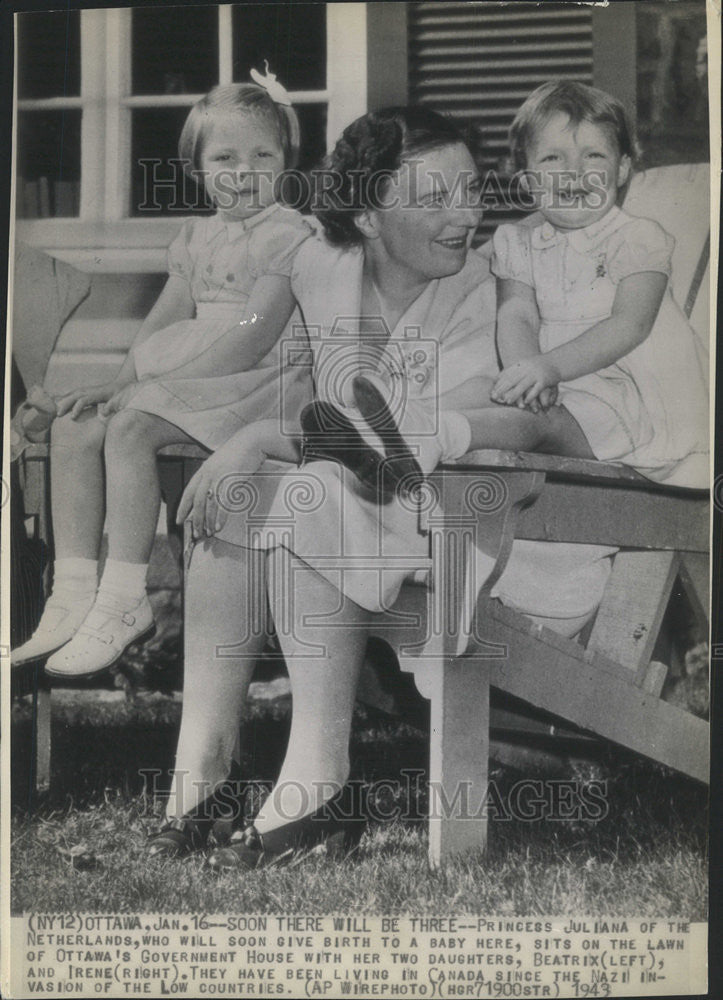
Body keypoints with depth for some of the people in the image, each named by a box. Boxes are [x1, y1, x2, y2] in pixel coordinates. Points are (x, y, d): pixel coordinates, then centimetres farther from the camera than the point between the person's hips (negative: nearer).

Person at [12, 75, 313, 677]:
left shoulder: (289, 235, -8)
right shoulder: (197, 236, 18)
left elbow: (254, 337, -17)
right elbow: (163, 323, 17)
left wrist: (156, 385, -20)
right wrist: (122, 382, -1)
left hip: (257, 381, -8)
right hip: (185, 382, 8)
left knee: (130, 429, -29)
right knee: (74, 427, -9)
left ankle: (125, 600, -23)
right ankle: (74, 593, -8)